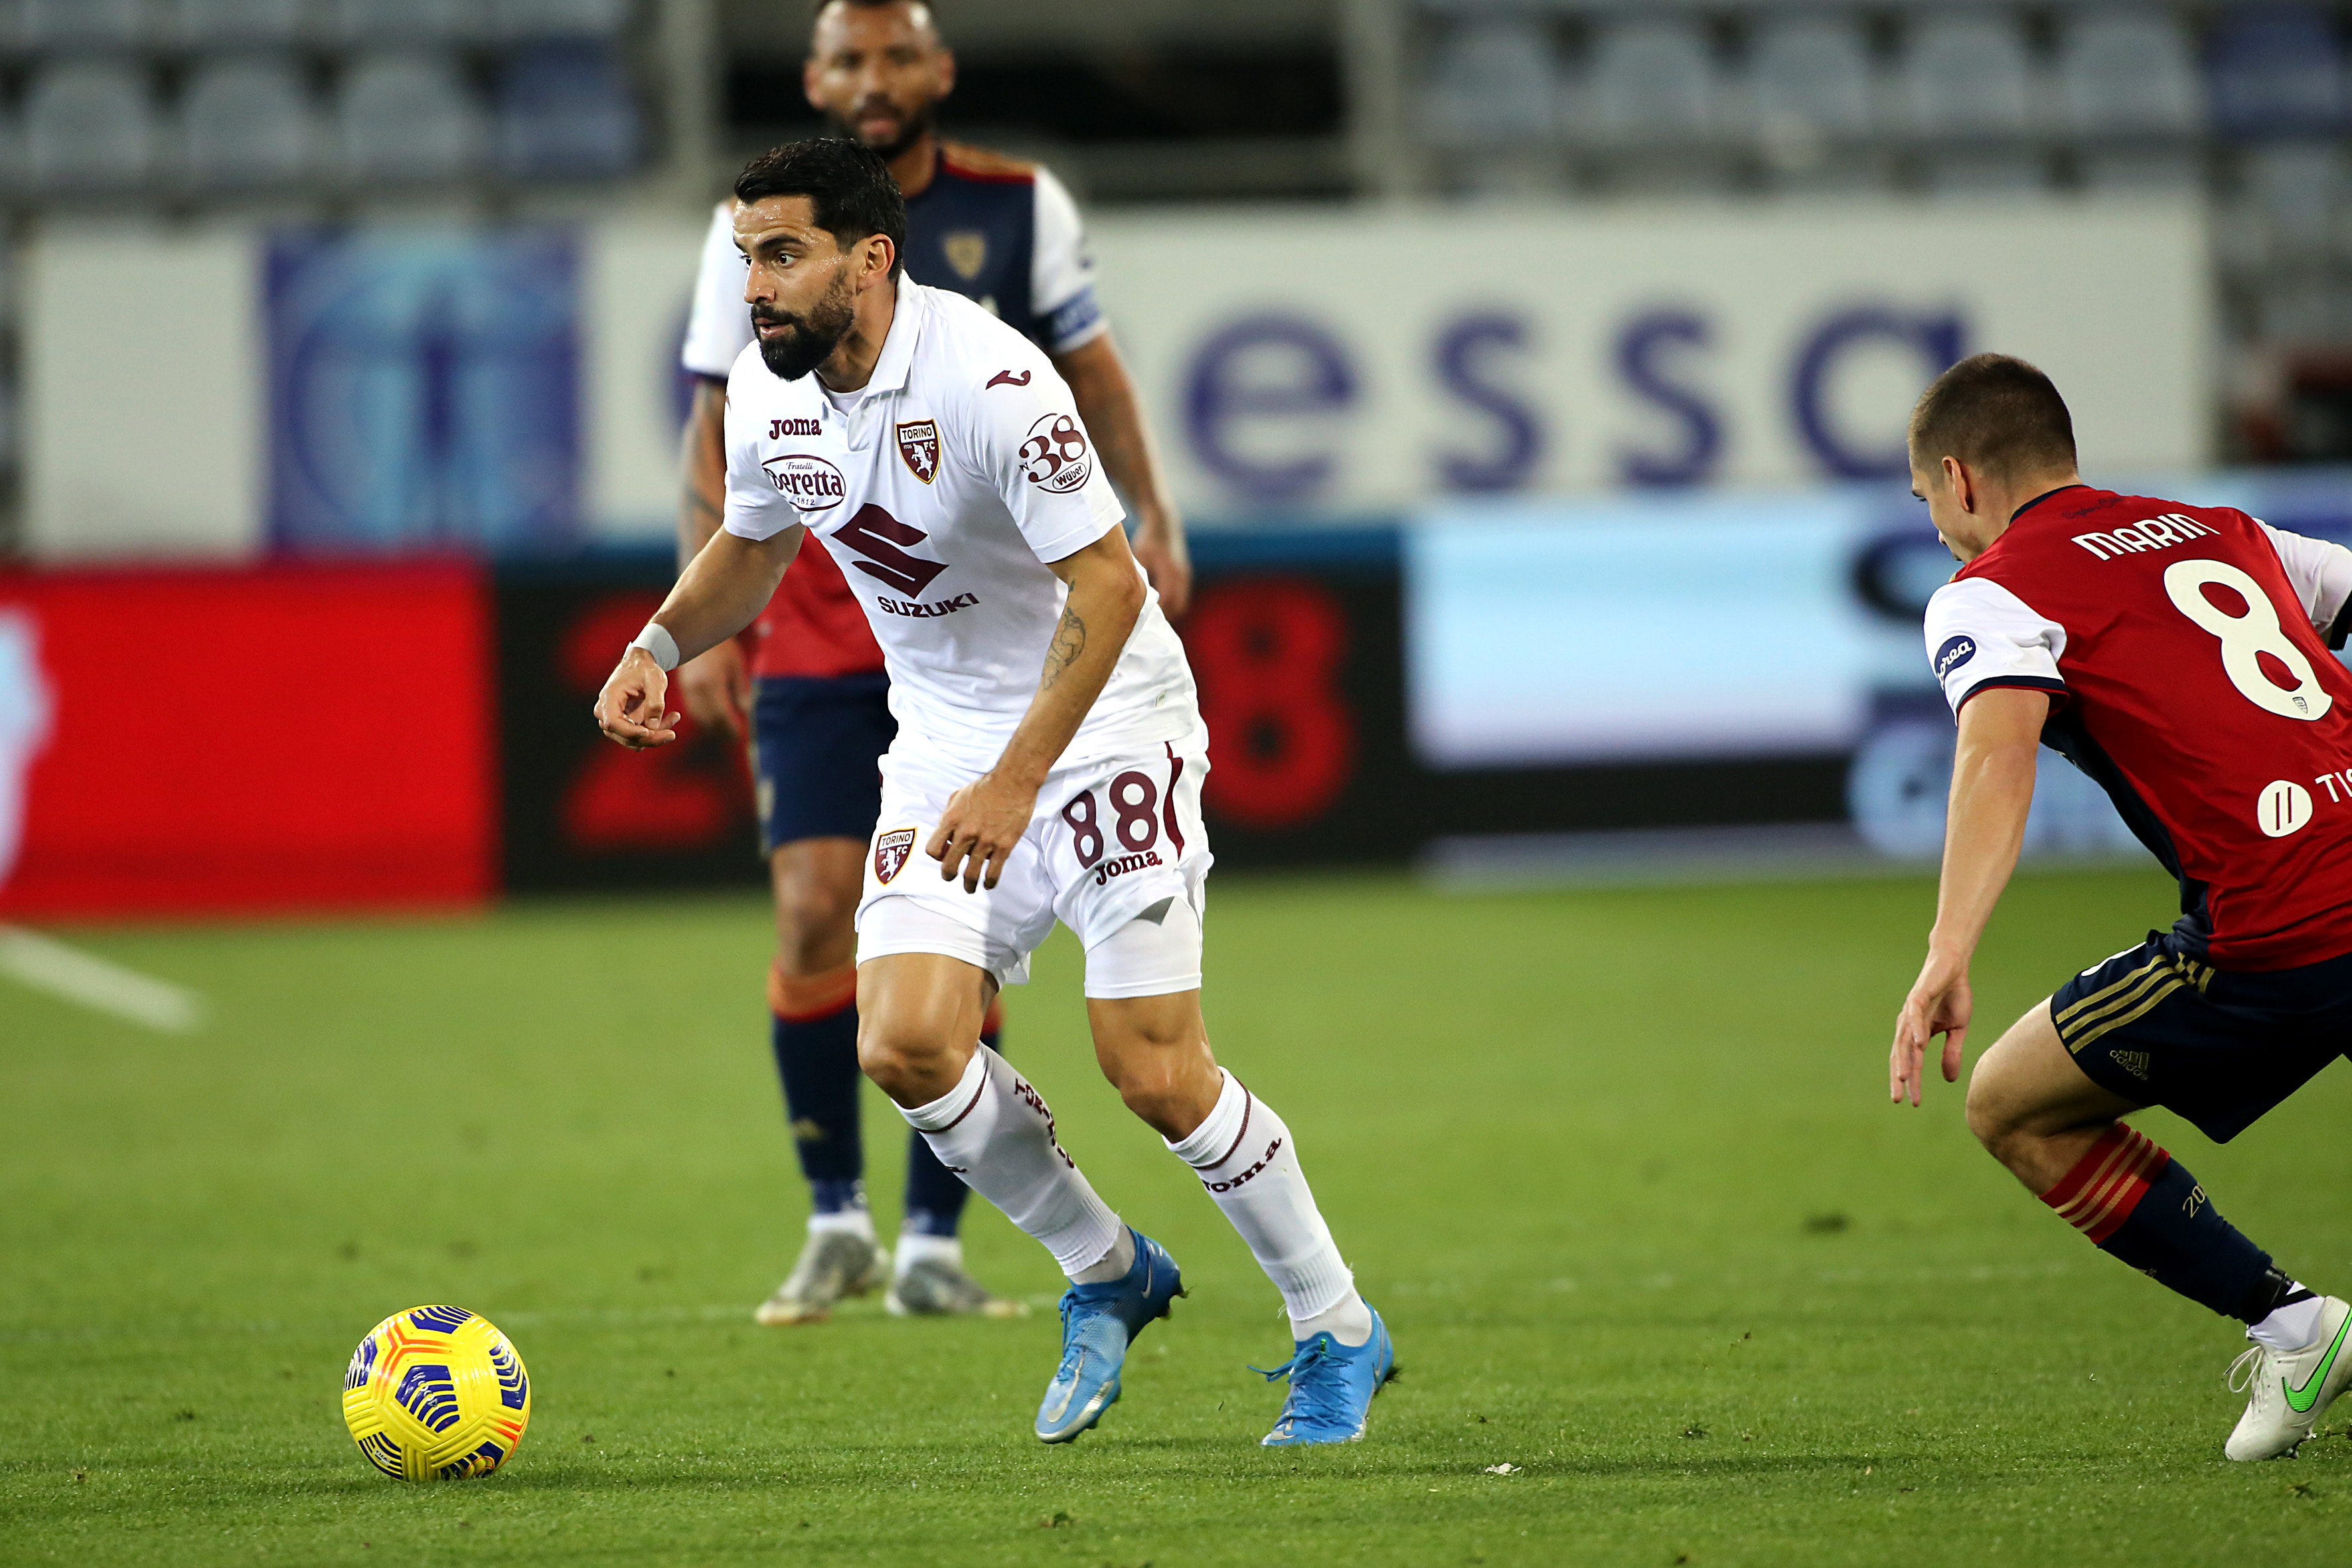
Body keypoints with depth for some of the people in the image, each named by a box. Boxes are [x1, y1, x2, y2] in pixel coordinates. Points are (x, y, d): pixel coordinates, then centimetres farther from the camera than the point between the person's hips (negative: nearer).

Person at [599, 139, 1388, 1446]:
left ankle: (1339, 1333, 9)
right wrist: (661, 644, -1)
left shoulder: (989, 381, -25)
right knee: (908, 1045, -11)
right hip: (945, 737, 6)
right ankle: (1108, 1274, 13)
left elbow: (1106, 583, -25)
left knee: (1155, 1071, -12)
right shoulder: (767, 394, -3)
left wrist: (1015, 783, -30)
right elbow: (755, 543, 18)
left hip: (1106, 722, -6)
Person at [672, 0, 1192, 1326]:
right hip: (812, 631, -1)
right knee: (817, 917, -11)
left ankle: (932, 1245, 8)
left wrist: (1151, 513, -2)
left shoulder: (1022, 207, 3)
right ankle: (836, 1224, 4)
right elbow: (715, 431, 5)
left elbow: (1091, 368, 12)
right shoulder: (757, 230, 2)